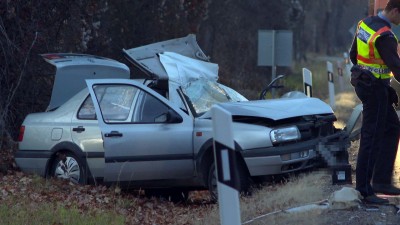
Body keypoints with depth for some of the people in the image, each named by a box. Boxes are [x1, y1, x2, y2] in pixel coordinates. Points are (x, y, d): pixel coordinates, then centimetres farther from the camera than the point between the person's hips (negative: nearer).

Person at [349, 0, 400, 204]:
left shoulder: (366, 23, 5)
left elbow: (353, 55, 15)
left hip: (363, 83, 10)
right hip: (375, 88, -10)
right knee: (371, 137, -5)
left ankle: (381, 180, 17)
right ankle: (364, 190, -1)